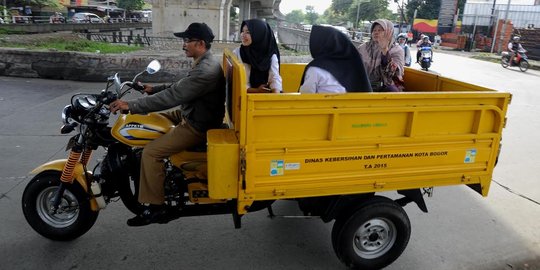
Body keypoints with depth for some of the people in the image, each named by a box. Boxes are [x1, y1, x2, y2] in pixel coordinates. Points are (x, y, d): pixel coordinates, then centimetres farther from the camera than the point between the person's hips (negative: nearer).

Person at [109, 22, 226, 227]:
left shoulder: (205, 71, -27)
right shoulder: (204, 63, 8)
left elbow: (171, 97, -31)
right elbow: (179, 87, 21)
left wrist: (131, 106, -28)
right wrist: (154, 89, 18)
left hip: (197, 126, -11)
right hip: (191, 115, 11)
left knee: (150, 152, -16)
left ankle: (155, 207, -5)